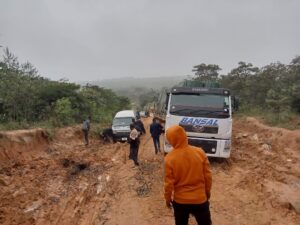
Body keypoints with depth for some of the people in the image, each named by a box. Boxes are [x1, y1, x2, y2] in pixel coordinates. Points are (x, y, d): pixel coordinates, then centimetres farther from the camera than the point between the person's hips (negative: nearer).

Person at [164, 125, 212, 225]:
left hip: (180, 200, -1)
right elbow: (208, 176, -4)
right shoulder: (200, 152, -13)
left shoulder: (169, 158, -18)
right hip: (200, 199, 1)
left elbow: (169, 183, -11)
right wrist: (207, 192, 12)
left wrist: (168, 198, 6)